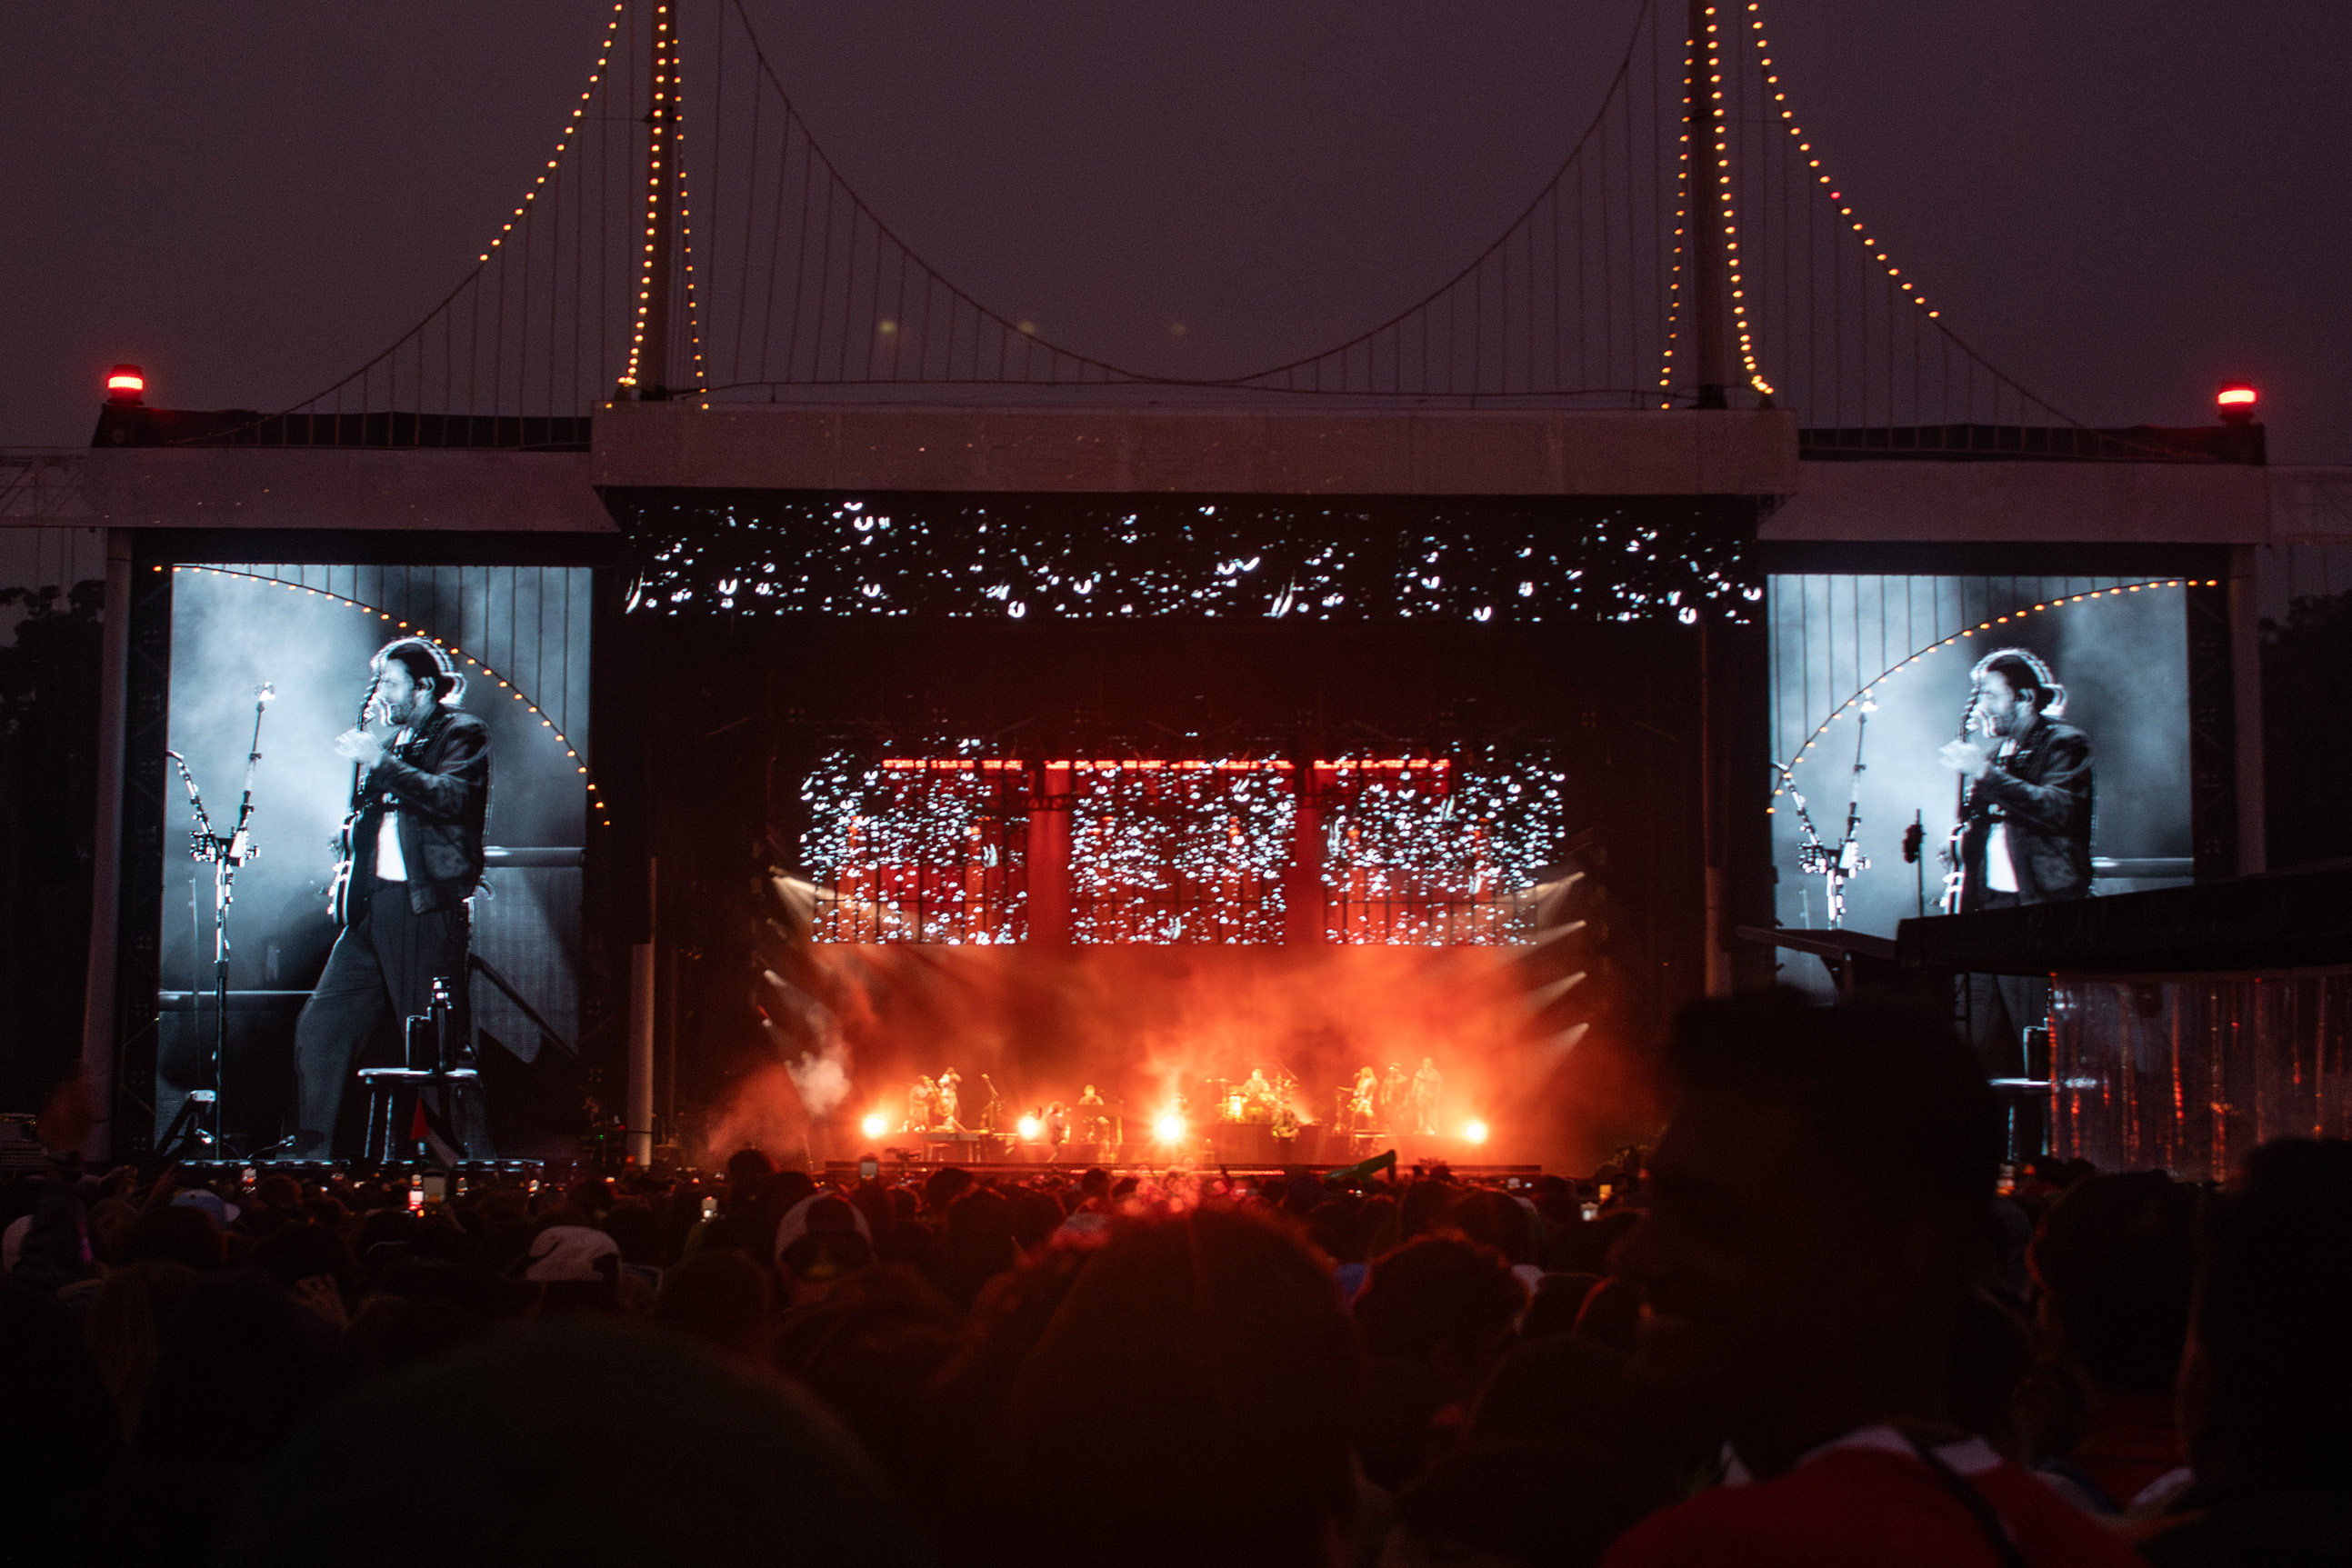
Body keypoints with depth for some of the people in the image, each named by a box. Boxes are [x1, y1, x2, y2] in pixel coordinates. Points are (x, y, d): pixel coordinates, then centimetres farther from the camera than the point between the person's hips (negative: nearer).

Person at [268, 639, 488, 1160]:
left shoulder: (463, 733, -1)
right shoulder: (392, 740, 22)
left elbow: (451, 798, -18)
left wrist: (380, 761, -16)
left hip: (428, 906, -8)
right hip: (372, 904, 8)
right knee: (320, 1023, 4)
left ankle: (473, 1152, 1)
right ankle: (311, 1145, 12)